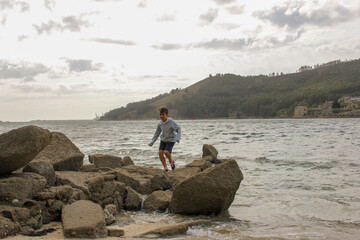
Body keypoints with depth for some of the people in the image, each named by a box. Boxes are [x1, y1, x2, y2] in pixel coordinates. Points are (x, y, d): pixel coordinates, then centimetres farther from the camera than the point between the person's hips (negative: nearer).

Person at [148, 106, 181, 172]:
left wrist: (177, 138, -29)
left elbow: (178, 129, -15)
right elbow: (157, 133, 9)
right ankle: (165, 167, 2)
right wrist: (152, 142, 7)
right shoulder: (160, 124, -4)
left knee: (166, 152, -23)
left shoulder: (171, 122, -20)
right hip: (163, 140, 5)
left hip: (171, 140, -5)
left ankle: (171, 161, 10)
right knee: (160, 152, -10)